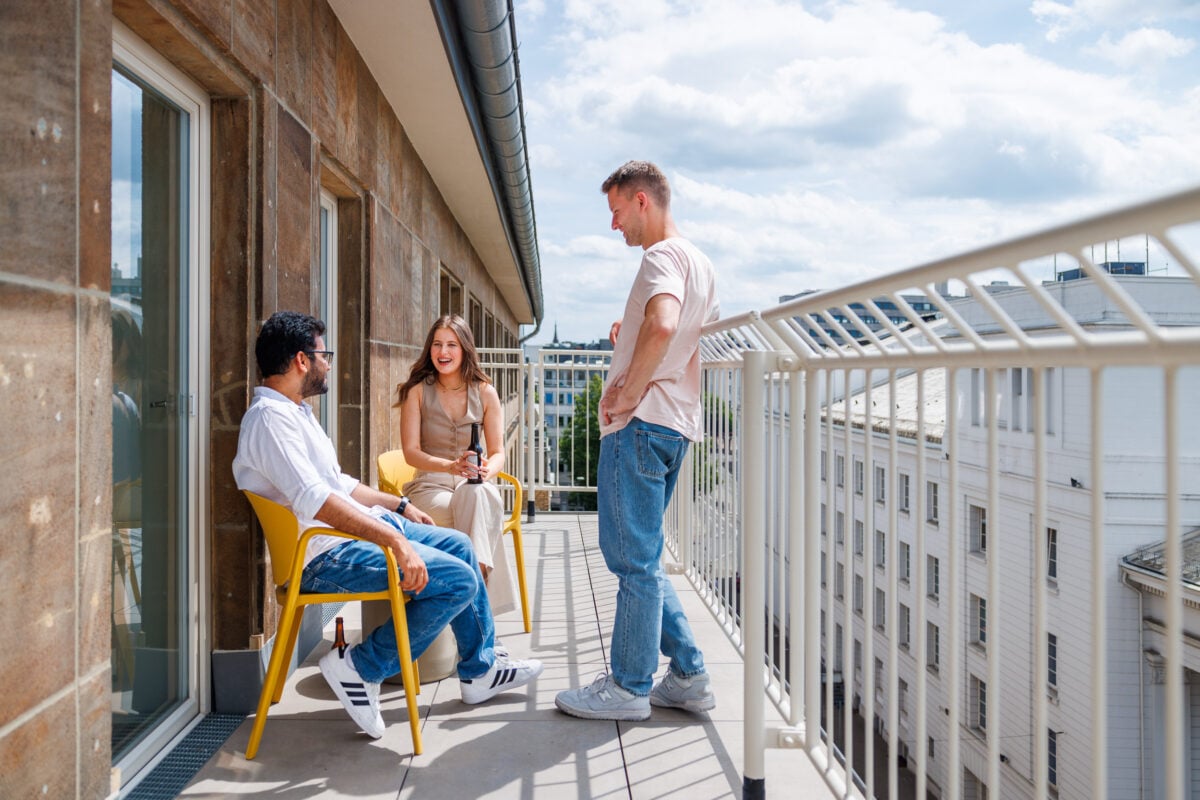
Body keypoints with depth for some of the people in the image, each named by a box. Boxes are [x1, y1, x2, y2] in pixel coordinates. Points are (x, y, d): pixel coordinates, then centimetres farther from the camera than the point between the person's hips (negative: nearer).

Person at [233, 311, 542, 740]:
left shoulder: (295, 412, 15)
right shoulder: (271, 417, -19)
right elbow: (314, 499, -31)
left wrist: (399, 505, 22)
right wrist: (395, 540, -34)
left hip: (361, 526, 11)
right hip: (326, 553, -11)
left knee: (458, 545, 16)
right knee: (458, 580, -18)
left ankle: (481, 670, 23)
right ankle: (361, 667, -5)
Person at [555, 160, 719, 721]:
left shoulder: (662, 256, -11)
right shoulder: (699, 262, 21)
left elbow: (661, 324, -31)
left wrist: (629, 394, -22)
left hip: (641, 423, -10)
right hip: (676, 423, 10)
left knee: (635, 558, -2)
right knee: (636, 554, 16)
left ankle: (628, 687, 9)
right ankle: (688, 677, 18)